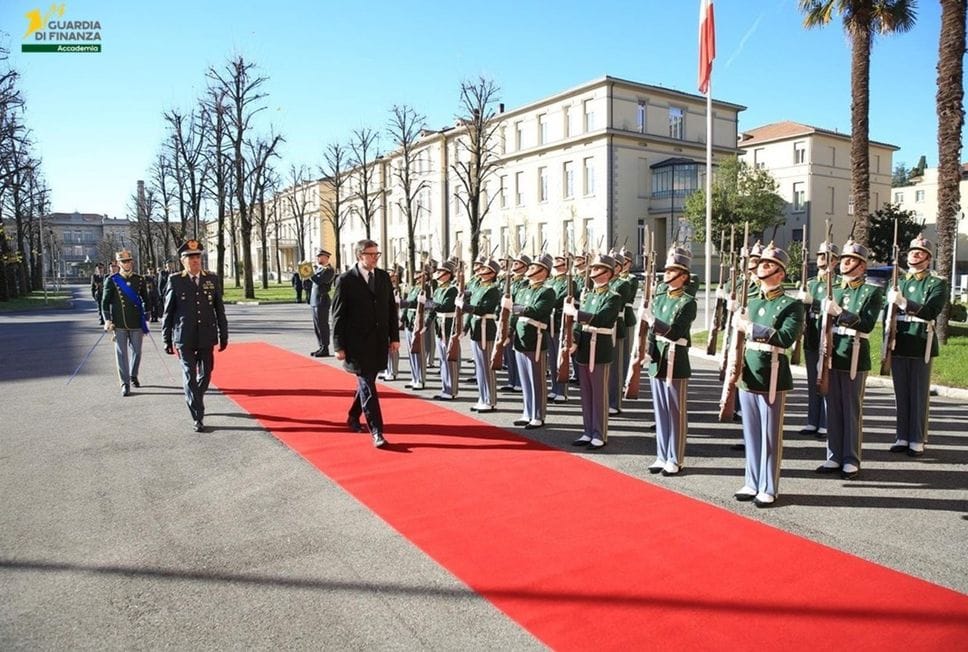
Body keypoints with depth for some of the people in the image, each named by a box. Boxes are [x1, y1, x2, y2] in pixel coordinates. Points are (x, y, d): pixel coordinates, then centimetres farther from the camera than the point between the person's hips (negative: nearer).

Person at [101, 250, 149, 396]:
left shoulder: (139, 280, 7)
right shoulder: (112, 280, 0)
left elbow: (146, 300, 14)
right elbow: (105, 301, 0)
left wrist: (145, 318, 6)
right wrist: (107, 320, -9)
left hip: (136, 323, 3)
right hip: (119, 324, -2)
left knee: (137, 351, 10)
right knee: (122, 353, 0)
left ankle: (133, 376, 32)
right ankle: (125, 383, 5)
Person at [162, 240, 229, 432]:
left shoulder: (212, 279, 4)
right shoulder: (175, 280, -1)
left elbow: (219, 309, 7)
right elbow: (168, 312, 1)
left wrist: (224, 335, 7)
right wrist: (167, 340, 0)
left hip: (206, 337, 3)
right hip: (184, 338, -2)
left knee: (205, 374, 12)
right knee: (190, 377, -3)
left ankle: (194, 402, 38)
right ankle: (197, 418, 2)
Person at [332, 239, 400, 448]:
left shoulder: (383, 277, 7)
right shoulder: (345, 280, -7)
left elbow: (391, 308, 11)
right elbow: (338, 315, -7)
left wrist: (394, 336, 7)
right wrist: (339, 346, -9)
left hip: (379, 342, 5)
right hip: (358, 343, -5)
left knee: (366, 382, 16)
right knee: (367, 386, -6)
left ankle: (353, 417, 37)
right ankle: (376, 432, -4)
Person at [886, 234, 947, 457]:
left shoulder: (937, 283, -1)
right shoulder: (898, 282, 13)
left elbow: (931, 312, -17)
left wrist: (903, 302, -27)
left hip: (921, 346, -4)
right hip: (899, 345, 4)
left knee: (919, 395, 2)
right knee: (901, 395, 9)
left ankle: (917, 441, 10)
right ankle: (902, 437, 18)